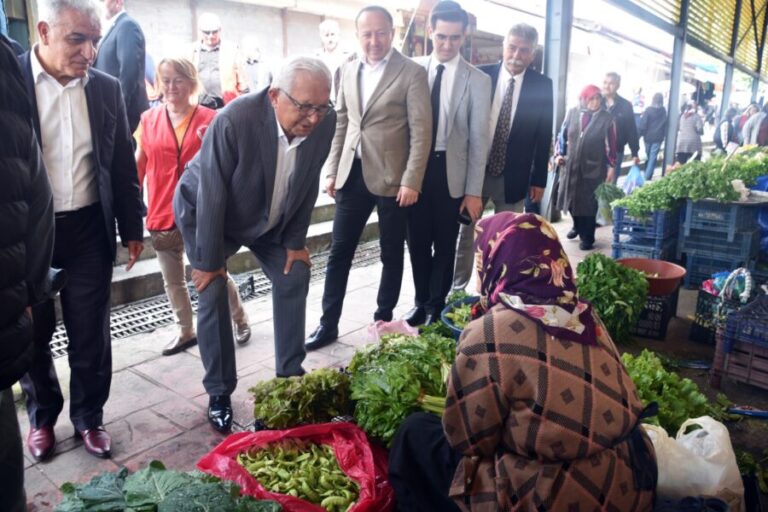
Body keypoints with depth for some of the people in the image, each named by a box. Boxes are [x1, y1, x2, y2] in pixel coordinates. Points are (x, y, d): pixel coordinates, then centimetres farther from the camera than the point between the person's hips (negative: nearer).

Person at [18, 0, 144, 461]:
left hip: (89, 230, 2)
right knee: (32, 334, 15)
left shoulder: (107, 88, 1)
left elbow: (123, 165, 7)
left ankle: (89, 417, 30)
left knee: (91, 336, 10)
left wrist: (132, 228, 9)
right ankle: (43, 416, 37)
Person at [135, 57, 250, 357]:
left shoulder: (210, 119, -7)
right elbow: (140, 163, 11)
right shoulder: (148, 120, 2)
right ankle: (185, 331, 33)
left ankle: (240, 319, 31)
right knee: (172, 280, 15)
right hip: (163, 214, 4)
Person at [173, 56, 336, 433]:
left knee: (294, 278, 2)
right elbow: (212, 194, -28)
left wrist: (295, 241, -4)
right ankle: (219, 393, 9)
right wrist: (208, 260, -20)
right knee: (212, 293, -8)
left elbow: (308, 184, -9)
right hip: (206, 212, -4)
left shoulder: (325, 121, -23)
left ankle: (291, 377, 19)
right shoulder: (235, 120, -36)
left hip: (271, 216, 5)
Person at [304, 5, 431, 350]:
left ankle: (383, 321, 26)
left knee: (391, 254, 9)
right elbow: (341, 124, 14)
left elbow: (421, 131, -9)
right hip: (352, 175, 5)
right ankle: (328, 324, 18)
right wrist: (332, 171, 9)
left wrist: (411, 181, -14)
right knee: (339, 252, 7)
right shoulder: (349, 71, 10)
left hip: (391, 177, -4)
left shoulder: (412, 72, -6)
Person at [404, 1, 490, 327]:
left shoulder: (477, 80, -2)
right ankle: (421, 302, 29)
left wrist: (474, 191, -6)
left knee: (445, 244, 9)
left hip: (450, 172, -2)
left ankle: (436, 306, 26)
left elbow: (479, 139, -3)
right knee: (417, 241, 11)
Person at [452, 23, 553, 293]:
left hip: (514, 177, 0)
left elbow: (544, 136, 1)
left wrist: (539, 179, 0)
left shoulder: (542, 85, -1)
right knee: (465, 234, 9)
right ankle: (458, 291, 23)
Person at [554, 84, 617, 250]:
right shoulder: (572, 113, 3)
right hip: (571, 166, 3)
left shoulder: (607, 119, -3)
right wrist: (559, 154, 0)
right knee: (571, 199, 11)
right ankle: (578, 226, 38)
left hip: (593, 168, -3)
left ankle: (587, 237, 18)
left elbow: (611, 144, -2)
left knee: (589, 203, 3)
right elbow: (563, 135, 10)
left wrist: (611, 167, -4)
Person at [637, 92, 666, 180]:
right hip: (658, 138, 1)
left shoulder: (648, 110, -8)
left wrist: (639, 134, -4)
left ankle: (646, 175, 24)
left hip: (648, 137, -1)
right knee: (653, 157, 0)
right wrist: (665, 135, 9)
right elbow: (666, 124, 3)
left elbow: (643, 124, -11)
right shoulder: (664, 111, 0)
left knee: (648, 156, 14)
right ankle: (647, 177, -7)